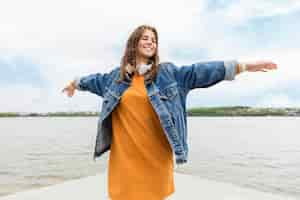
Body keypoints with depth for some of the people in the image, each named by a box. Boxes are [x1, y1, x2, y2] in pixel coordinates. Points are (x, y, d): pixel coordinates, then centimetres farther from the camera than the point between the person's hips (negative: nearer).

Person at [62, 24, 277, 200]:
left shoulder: (168, 72, 4)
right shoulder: (117, 75, 10)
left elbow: (199, 71, -2)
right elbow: (96, 80, 28)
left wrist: (245, 66, -6)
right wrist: (75, 83, 45)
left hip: (155, 153, -1)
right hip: (126, 153, 2)